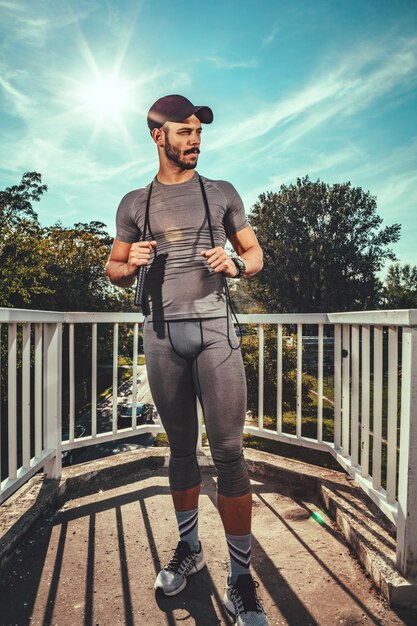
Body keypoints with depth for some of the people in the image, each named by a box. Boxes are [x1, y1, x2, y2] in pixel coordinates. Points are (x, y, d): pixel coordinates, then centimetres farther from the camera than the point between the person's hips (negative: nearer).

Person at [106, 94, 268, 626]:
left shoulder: (221, 193, 13)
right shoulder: (134, 203, 14)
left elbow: (255, 252, 13)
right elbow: (114, 270, 17)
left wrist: (236, 265, -10)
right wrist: (129, 263, -7)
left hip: (213, 328, -1)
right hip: (162, 333, 2)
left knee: (228, 449, -5)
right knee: (180, 447, 11)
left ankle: (240, 578, 9)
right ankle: (189, 547, 29)